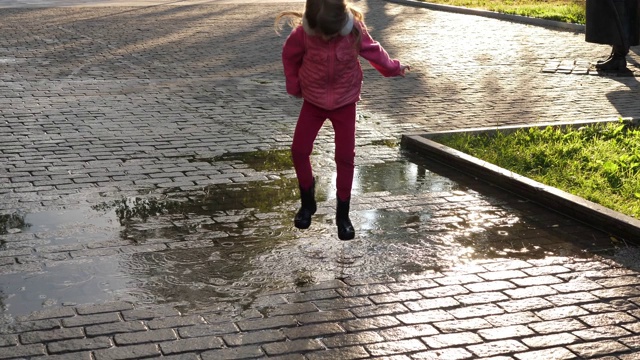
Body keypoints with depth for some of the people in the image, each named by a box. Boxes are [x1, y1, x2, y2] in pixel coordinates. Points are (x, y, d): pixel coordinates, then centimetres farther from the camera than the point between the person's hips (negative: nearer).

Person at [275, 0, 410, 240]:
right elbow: (289, 56, 0)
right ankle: (307, 202, 20)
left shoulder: (355, 31, -22)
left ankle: (343, 214, 11)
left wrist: (394, 68, 14)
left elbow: (373, 51, -2)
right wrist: (294, 87, 6)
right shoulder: (303, 33, -22)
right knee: (299, 150, -2)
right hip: (313, 101, 1)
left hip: (345, 102, -1)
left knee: (345, 157, -1)